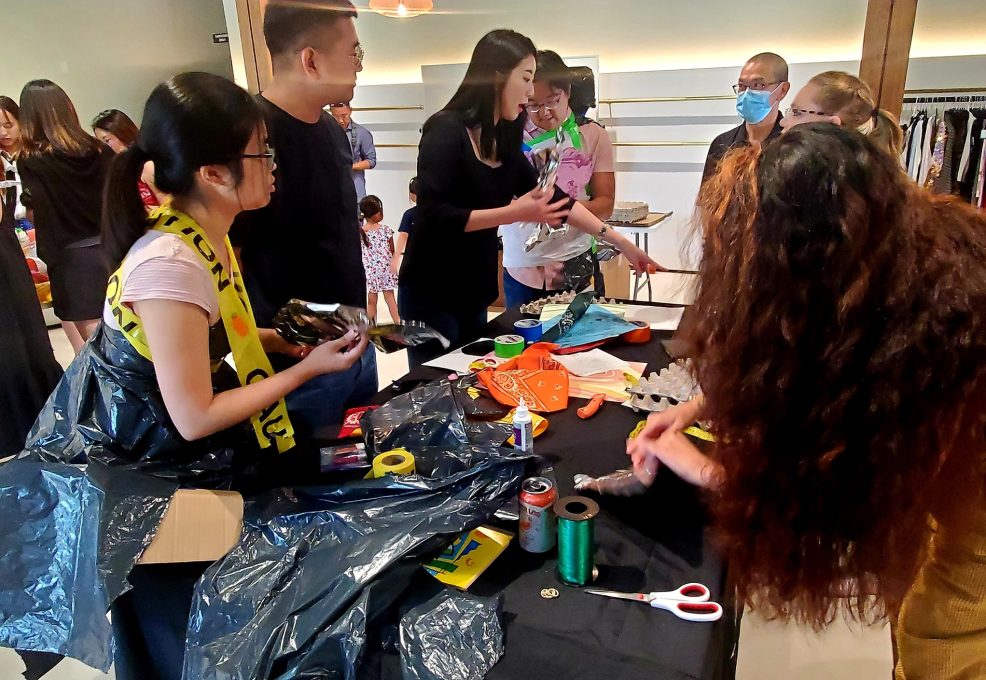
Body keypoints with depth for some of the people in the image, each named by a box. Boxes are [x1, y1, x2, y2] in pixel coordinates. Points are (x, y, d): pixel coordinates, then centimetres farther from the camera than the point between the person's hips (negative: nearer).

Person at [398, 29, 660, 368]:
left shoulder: (503, 140, 7)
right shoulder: (447, 130, -15)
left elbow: (553, 199, 9)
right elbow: (433, 216, -23)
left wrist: (620, 241, 7)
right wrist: (513, 213, -26)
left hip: (474, 292, 8)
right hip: (430, 293, -7)